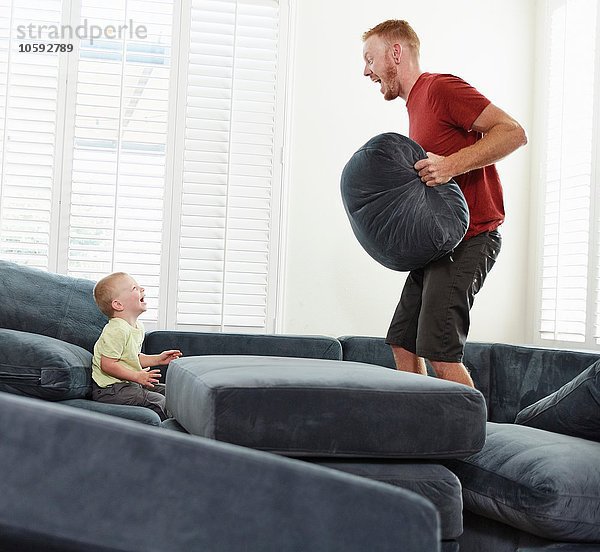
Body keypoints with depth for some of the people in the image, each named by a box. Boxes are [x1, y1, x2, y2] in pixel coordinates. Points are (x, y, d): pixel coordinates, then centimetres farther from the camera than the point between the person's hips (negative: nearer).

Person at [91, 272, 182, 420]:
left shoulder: (138, 327, 9)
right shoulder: (117, 330, -23)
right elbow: (107, 364, -25)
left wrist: (157, 359, 11)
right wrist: (137, 376, -22)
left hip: (129, 384, 10)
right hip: (109, 389, -10)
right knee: (159, 401, -19)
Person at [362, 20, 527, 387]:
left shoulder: (440, 87, -9)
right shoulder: (416, 107, 20)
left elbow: (514, 132, -16)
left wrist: (452, 164, -25)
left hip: (469, 237, -10)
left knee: (440, 354, -15)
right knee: (403, 343, 11)